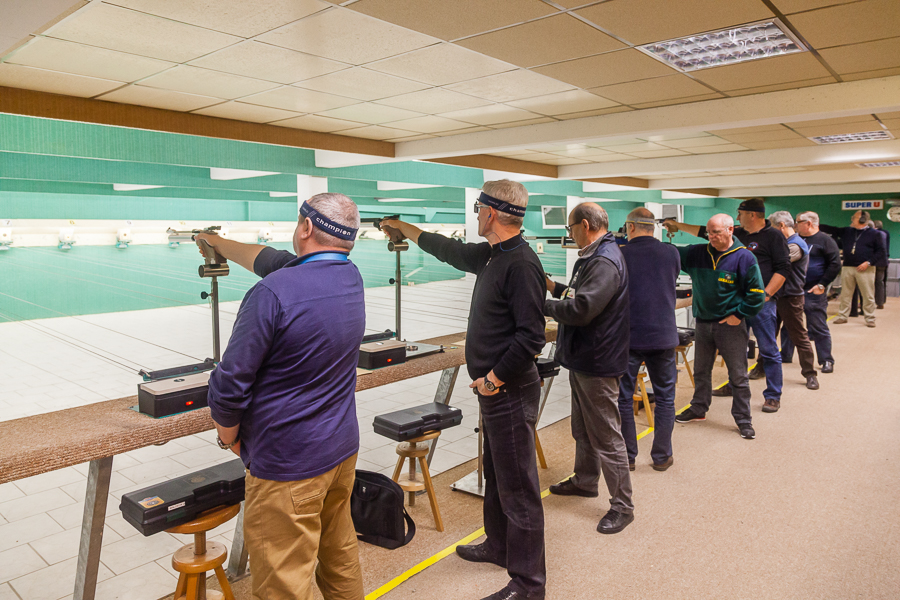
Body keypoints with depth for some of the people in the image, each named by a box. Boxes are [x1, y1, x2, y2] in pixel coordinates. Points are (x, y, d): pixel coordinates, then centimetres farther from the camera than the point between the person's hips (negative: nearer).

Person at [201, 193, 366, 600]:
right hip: (343, 448, 8)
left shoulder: (274, 293, -23)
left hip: (288, 464, -8)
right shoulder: (351, 278, 2)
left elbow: (230, 384, -18)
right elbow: (274, 261, 18)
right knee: (340, 555, 24)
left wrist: (229, 438, 1)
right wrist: (219, 243, 30)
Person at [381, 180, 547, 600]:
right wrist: (407, 230, 38)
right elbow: (454, 252, 28)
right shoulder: (493, 255, 10)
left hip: (509, 391, -10)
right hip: (493, 388, 10)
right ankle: (499, 547, 42)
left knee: (517, 488, 0)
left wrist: (494, 378, -17)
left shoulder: (521, 263, -20)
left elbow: (531, 336, -24)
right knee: (496, 475, 23)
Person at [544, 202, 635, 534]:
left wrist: (543, 305, -17)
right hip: (582, 358, 11)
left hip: (598, 363, -11)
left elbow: (581, 309, -30)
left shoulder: (605, 262, -23)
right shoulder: (592, 257, 13)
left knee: (606, 437, -2)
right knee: (582, 429, 24)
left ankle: (622, 506, 10)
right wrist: (554, 287, 7)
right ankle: (585, 480, 42)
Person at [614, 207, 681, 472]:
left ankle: (627, 456, 18)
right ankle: (661, 456, 20)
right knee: (665, 397, 13)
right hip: (663, 335, 2)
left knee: (623, 398, 10)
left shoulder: (619, 255, -8)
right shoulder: (671, 253, 1)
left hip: (627, 338, -2)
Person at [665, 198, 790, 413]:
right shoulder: (737, 234, 14)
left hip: (761, 302, -7)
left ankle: (773, 396, 7)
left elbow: (783, 268, -9)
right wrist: (678, 225, 22)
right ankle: (735, 386, 31)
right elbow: (705, 232, 21)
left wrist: (766, 295, -17)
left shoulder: (773, 237, -5)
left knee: (769, 350, -1)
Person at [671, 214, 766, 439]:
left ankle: (743, 420, 16)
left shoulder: (744, 258, -10)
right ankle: (698, 409, 34)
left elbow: (756, 293, -9)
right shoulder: (697, 253, 3)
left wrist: (739, 315, -12)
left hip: (730, 325, -5)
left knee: (738, 376, 4)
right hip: (703, 323, 5)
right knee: (701, 371, 18)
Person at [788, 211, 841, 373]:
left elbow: (835, 265, -10)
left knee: (818, 328, -1)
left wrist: (822, 285, -15)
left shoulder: (825, 240, -6)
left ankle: (827, 361, 8)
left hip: (814, 293, -7)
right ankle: (785, 354, 24)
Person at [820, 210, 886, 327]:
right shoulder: (846, 231, 13)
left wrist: (868, 262, -13)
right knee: (845, 294, 8)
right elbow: (831, 230, 11)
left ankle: (870, 319, 8)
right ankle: (842, 316, 17)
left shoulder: (874, 234, 0)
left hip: (865, 269, -4)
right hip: (847, 268, 4)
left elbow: (880, 251, -2)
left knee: (868, 295, -1)